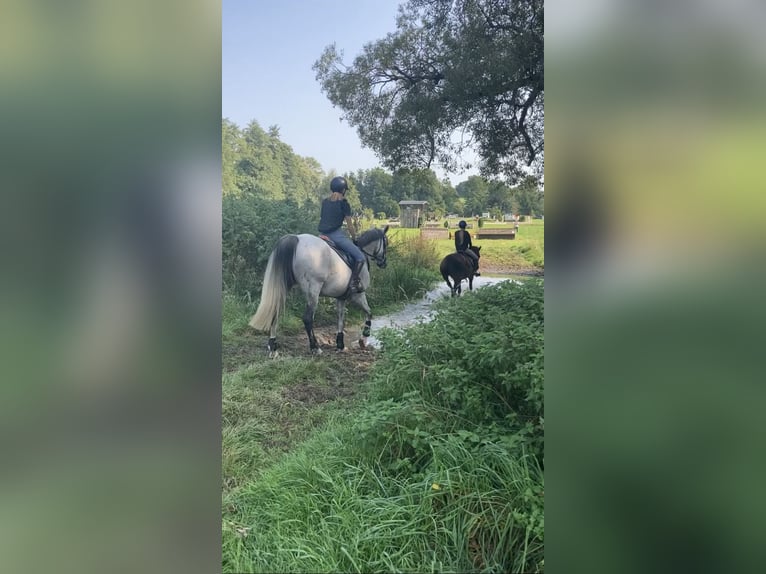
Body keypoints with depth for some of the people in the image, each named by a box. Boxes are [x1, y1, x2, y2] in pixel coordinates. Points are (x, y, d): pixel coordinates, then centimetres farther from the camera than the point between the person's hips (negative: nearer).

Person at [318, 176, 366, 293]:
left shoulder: (325, 201, 15)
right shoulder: (343, 203, -3)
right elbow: (350, 225, -2)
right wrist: (354, 238, 12)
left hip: (323, 234, 8)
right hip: (336, 234, -7)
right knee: (360, 257, -7)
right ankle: (353, 283, -20)